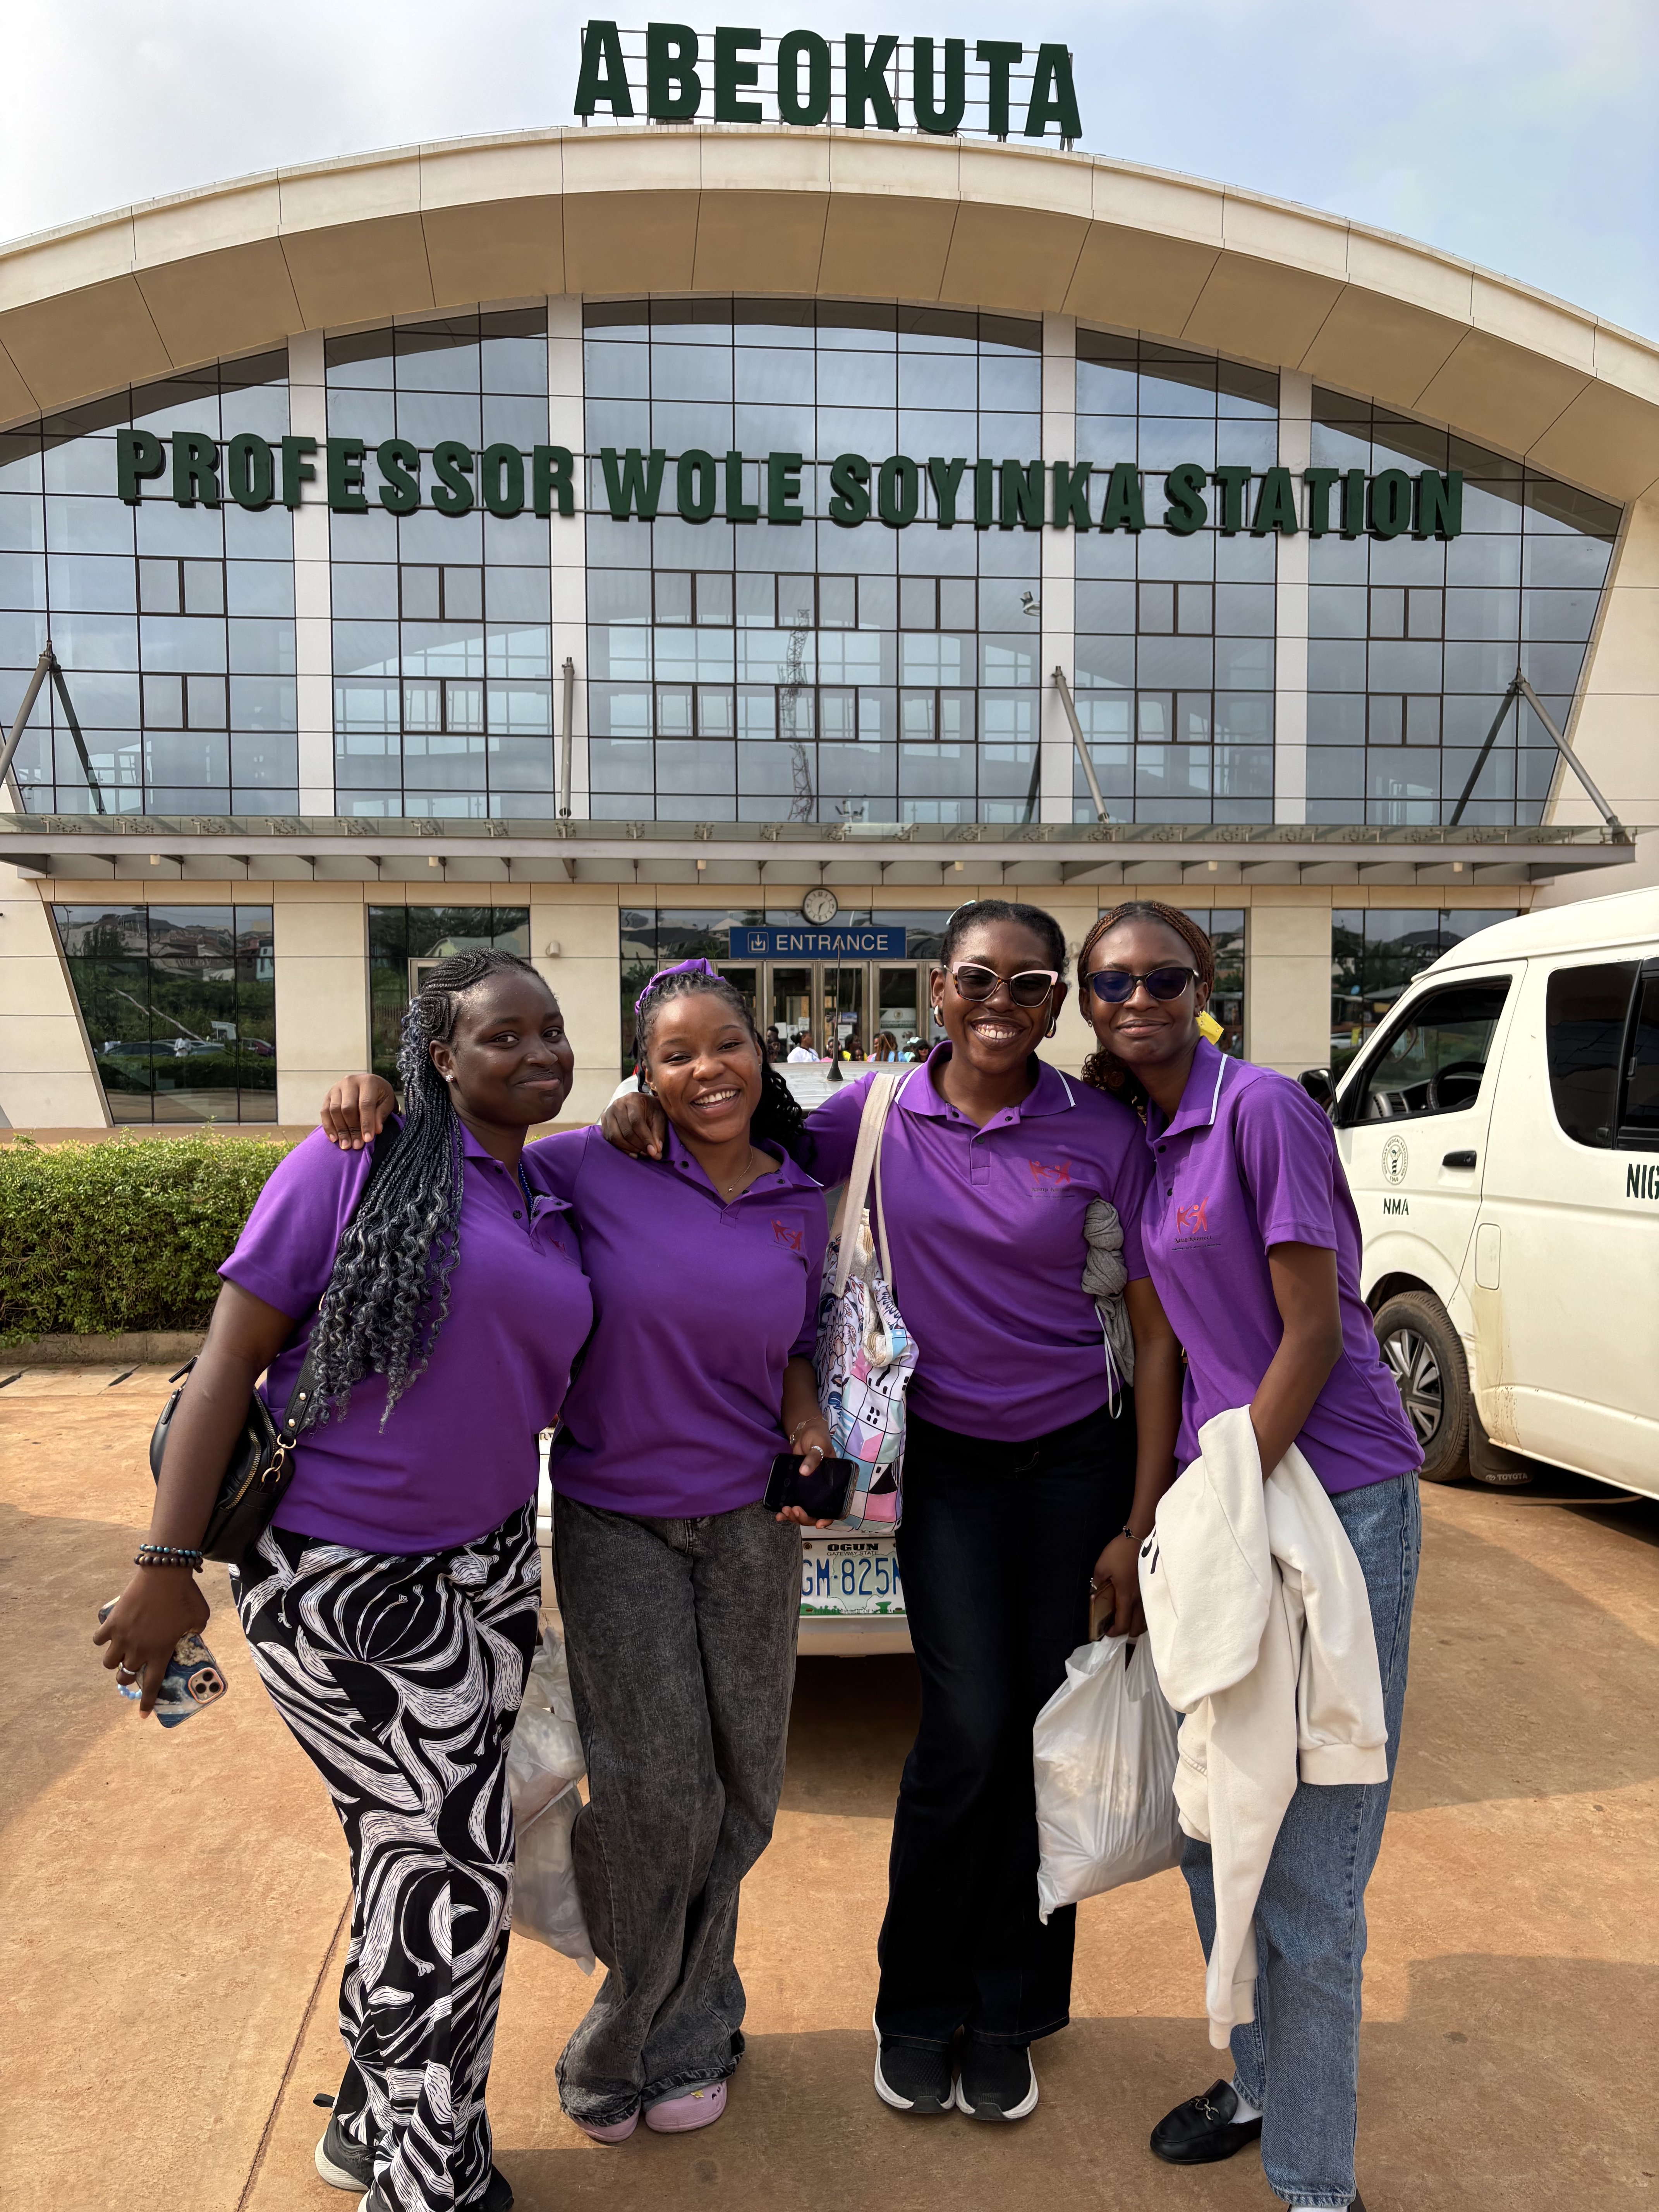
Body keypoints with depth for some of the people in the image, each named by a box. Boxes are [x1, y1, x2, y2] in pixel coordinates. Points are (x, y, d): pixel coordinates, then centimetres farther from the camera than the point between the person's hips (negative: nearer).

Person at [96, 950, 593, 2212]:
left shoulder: (559, 1200, 7)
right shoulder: (358, 1164, -13)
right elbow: (230, 1358, -13)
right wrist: (168, 1566, -16)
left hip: (489, 1564, 6)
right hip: (339, 1584, -6)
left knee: (420, 1854, 18)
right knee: (456, 1866, 0)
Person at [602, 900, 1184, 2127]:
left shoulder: (1104, 1132, -9)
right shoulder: (881, 1113, -5)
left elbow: (1157, 1333, -6)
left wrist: (1141, 1527, -8)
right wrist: (652, 1114, -15)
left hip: (1079, 1459, 0)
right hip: (944, 1459, 0)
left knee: (1044, 1735, 7)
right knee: (967, 1732, -4)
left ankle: (1007, 2016, 29)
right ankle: (918, 2012, 21)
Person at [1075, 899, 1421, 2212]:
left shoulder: (1263, 1108, -15)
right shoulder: (1137, 1140, 8)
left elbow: (1313, 1329, -16)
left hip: (1333, 1498, -7)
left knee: (1308, 1869, 2)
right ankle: (1260, 2081, 41)